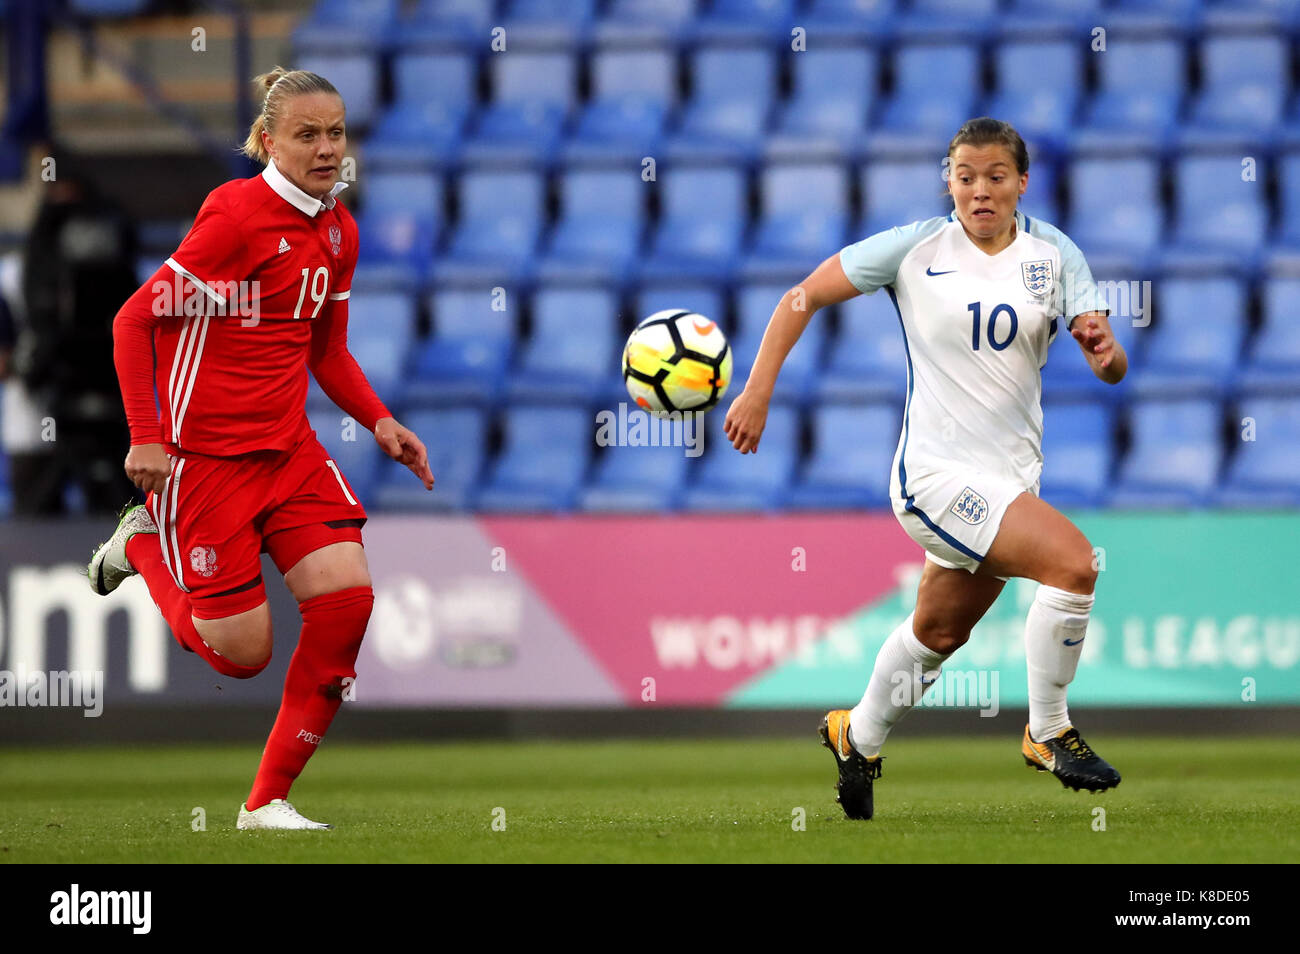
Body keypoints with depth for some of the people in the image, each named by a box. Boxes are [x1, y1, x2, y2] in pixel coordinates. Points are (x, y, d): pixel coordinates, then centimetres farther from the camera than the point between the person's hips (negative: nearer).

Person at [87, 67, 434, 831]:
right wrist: (146, 436, -17)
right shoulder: (237, 216, -16)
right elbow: (136, 320, -12)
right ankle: (144, 545, 27)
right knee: (242, 653, -4)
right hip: (204, 457, -7)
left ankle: (269, 799, 0)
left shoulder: (339, 230, 7)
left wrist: (380, 423, 3)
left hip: (288, 450, 7)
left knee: (347, 596, -12)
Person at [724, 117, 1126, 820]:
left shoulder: (1053, 253, 1)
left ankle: (857, 737, 48)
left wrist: (1105, 350, -30)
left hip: (1011, 473, 5)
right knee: (1073, 561, -25)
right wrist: (758, 390, -6)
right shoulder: (915, 248, -7)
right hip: (935, 472, -5)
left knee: (938, 634, 22)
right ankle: (1047, 734, -9)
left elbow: (1111, 368, -6)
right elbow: (804, 296, 0)